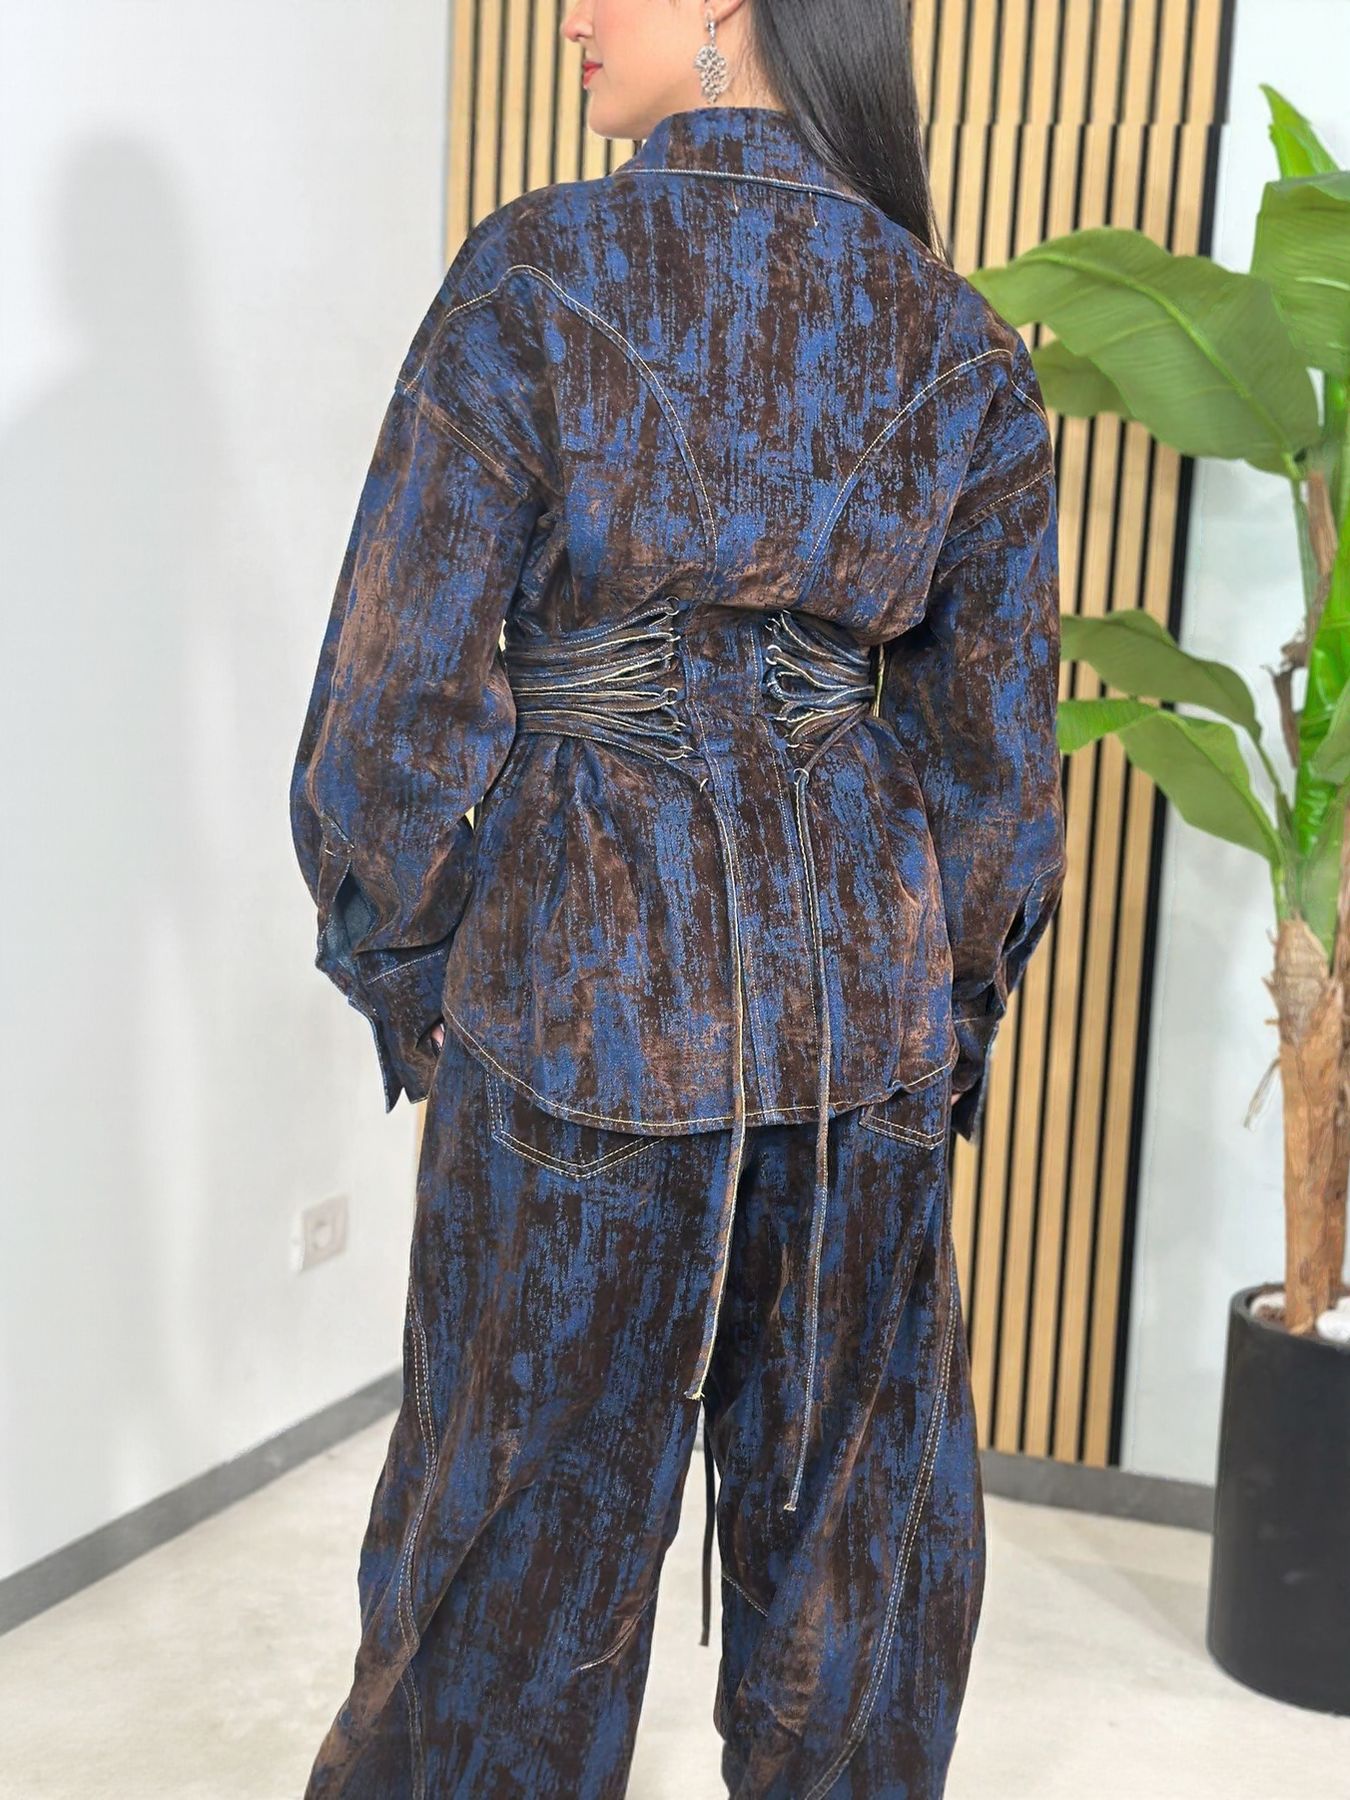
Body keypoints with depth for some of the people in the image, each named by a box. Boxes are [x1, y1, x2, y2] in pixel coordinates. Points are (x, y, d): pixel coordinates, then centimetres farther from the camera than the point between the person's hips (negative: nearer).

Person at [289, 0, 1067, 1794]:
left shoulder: (537, 273, -11)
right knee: (854, 1522, 18)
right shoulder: (955, 335, 2)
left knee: (533, 1514, 13)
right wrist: (939, 1010, 15)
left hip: (585, 989, -3)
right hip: (865, 995, 4)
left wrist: (403, 979, 2)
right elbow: (995, 741, 4)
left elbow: (403, 691, -11)